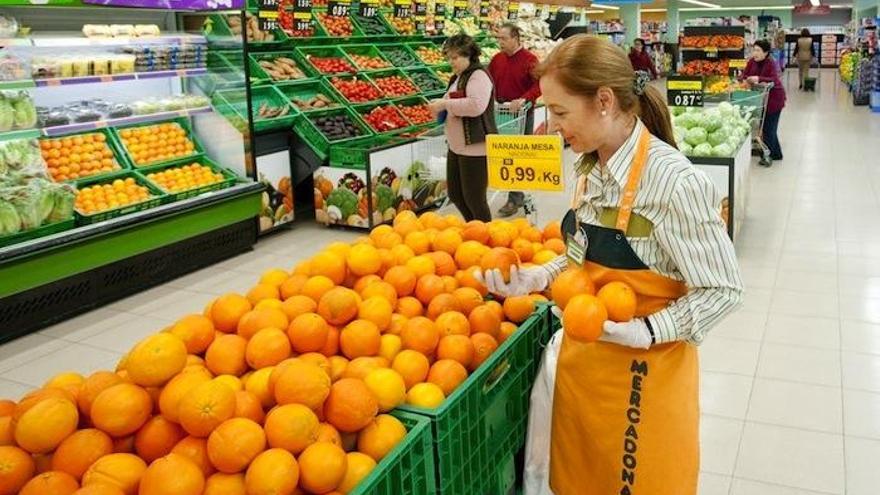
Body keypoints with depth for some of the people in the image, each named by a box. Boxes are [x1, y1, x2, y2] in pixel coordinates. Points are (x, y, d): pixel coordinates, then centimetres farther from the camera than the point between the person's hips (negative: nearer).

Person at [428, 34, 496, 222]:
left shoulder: (478, 75, -13)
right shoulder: (457, 78, 15)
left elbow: (476, 105, -29)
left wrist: (445, 103, -21)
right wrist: (440, 107, 7)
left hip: (476, 148, -10)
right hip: (456, 146, 10)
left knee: (474, 198, -2)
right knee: (455, 194, 16)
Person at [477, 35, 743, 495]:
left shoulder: (673, 181, -24)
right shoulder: (590, 169, 1)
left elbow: (722, 290, -18)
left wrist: (644, 331, -28)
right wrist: (535, 278, -4)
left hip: (642, 373, -7)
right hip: (581, 358, 7)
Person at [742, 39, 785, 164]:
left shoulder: (771, 63, -19)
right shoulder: (752, 61, -2)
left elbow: (774, 80, -29)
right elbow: (744, 75, 0)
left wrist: (759, 78, -41)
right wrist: (750, 79, -21)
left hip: (774, 98, -7)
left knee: (769, 128, -6)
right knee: (765, 126, 14)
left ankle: (768, 156, 3)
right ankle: (776, 153, 29)